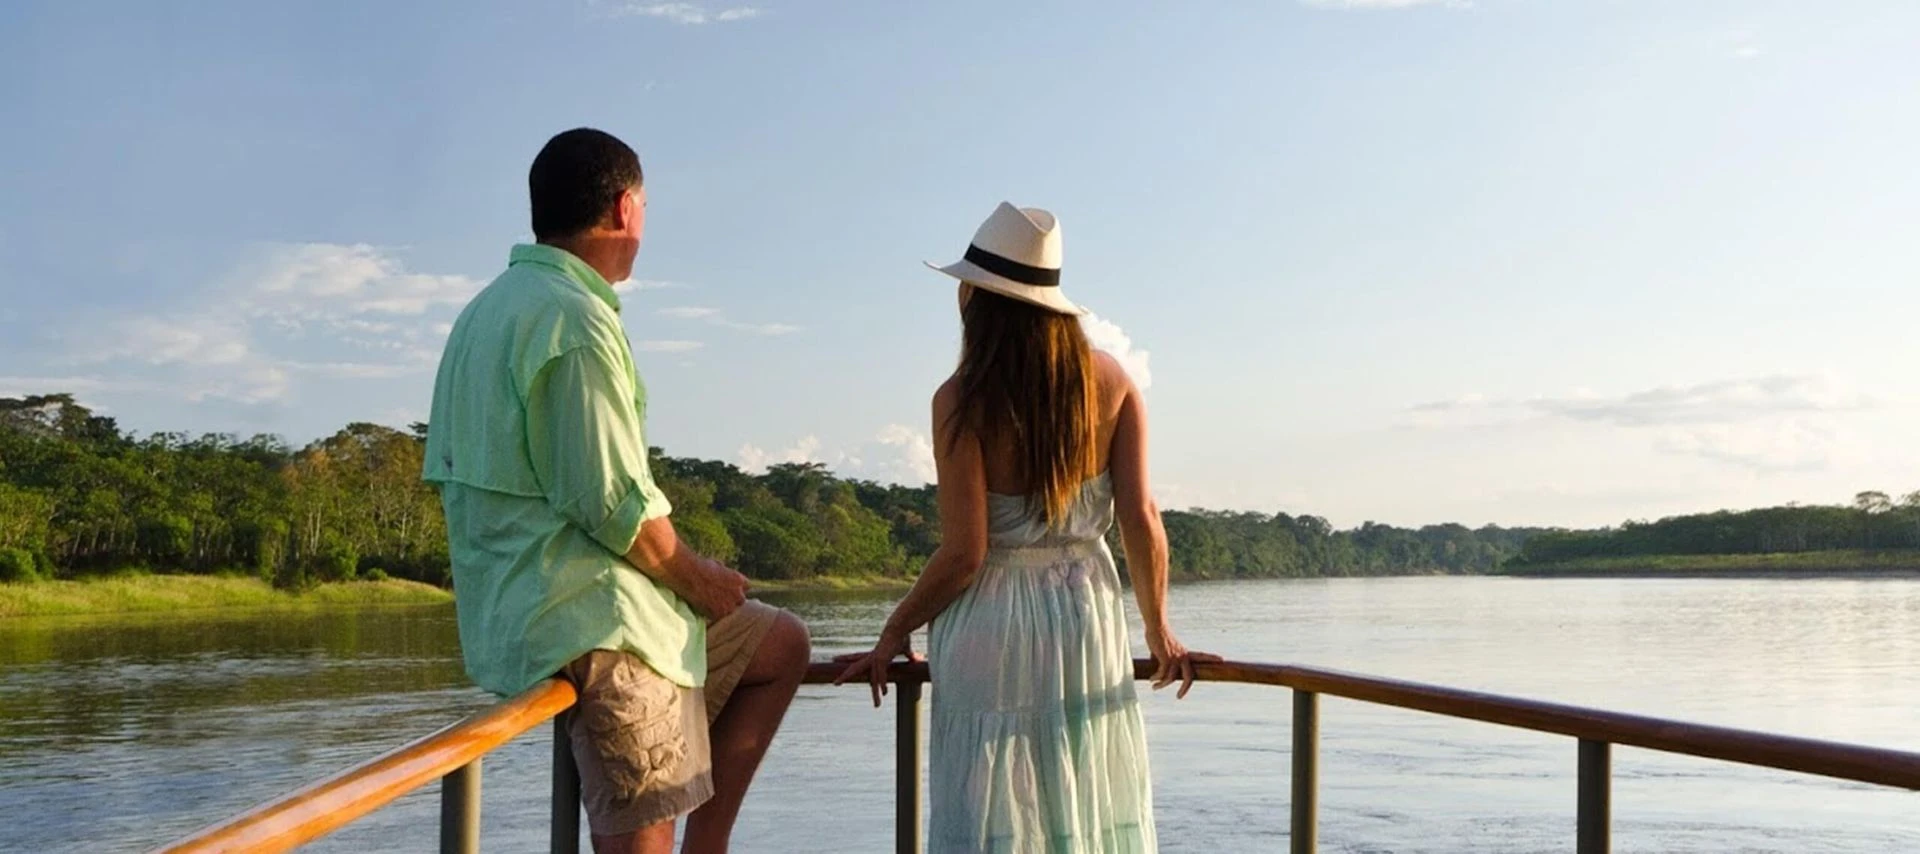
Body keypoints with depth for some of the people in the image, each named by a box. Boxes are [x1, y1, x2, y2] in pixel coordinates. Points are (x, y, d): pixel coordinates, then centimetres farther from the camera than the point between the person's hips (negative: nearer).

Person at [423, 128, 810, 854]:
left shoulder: (486, 310, 14)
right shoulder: (576, 319, -18)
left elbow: (449, 468, 17)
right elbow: (616, 503, -22)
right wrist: (697, 579, -4)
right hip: (592, 624, -10)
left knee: (782, 645, 22)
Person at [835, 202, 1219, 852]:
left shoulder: (962, 401, -11)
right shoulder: (1110, 381, -1)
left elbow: (964, 553, -13)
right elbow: (1141, 519, -3)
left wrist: (894, 634, 0)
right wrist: (1159, 631, 8)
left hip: (991, 630, -3)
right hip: (1087, 614, 3)